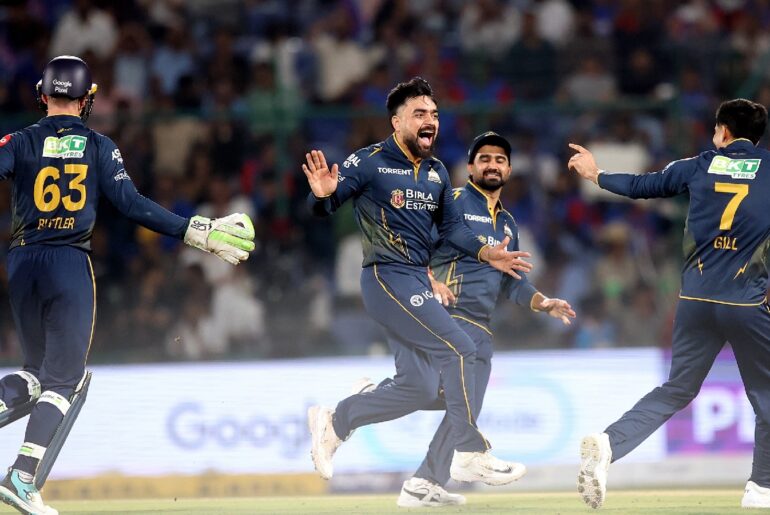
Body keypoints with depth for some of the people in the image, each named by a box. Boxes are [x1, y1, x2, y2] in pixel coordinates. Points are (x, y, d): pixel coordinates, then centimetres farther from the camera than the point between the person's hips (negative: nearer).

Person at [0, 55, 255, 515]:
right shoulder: (100, 147, 1)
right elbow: (133, 205, -7)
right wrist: (198, 231, -4)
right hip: (70, 268, -3)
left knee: (39, 371, 21)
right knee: (64, 379, 1)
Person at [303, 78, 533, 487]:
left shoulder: (436, 173, 12)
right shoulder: (369, 163, -10)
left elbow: (450, 226, 21)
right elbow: (322, 208, -11)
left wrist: (485, 253, 6)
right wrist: (323, 194, -35)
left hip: (418, 282, 8)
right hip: (387, 279, -8)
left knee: (417, 388, 8)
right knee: (459, 349, -16)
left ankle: (333, 422, 23)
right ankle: (470, 454, -9)